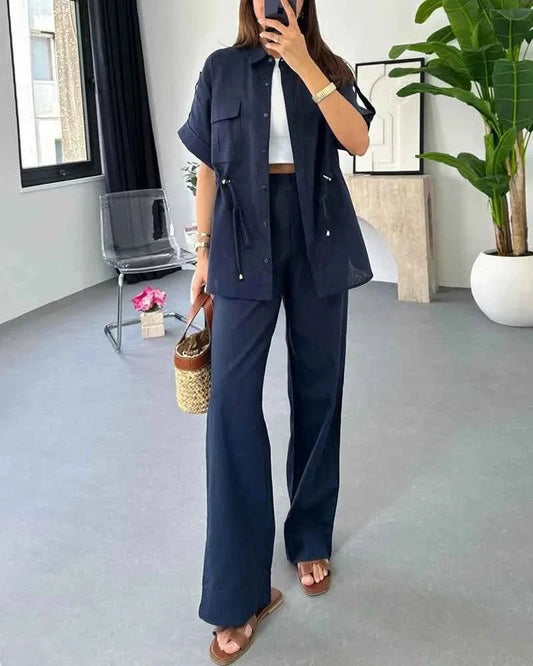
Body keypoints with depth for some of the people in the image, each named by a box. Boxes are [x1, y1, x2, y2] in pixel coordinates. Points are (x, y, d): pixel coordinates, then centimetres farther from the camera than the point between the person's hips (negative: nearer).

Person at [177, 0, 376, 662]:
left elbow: (358, 140, -9)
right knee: (231, 399, -10)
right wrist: (205, 250, 4)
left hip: (318, 237, 2)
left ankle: (310, 540, 26)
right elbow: (209, 167, 8)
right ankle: (239, 593, -4)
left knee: (316, 390, 7)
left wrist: (303, 64, -14)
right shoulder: (222, 68, 8)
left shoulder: (329, 68, 9)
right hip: (247, 238, -1)